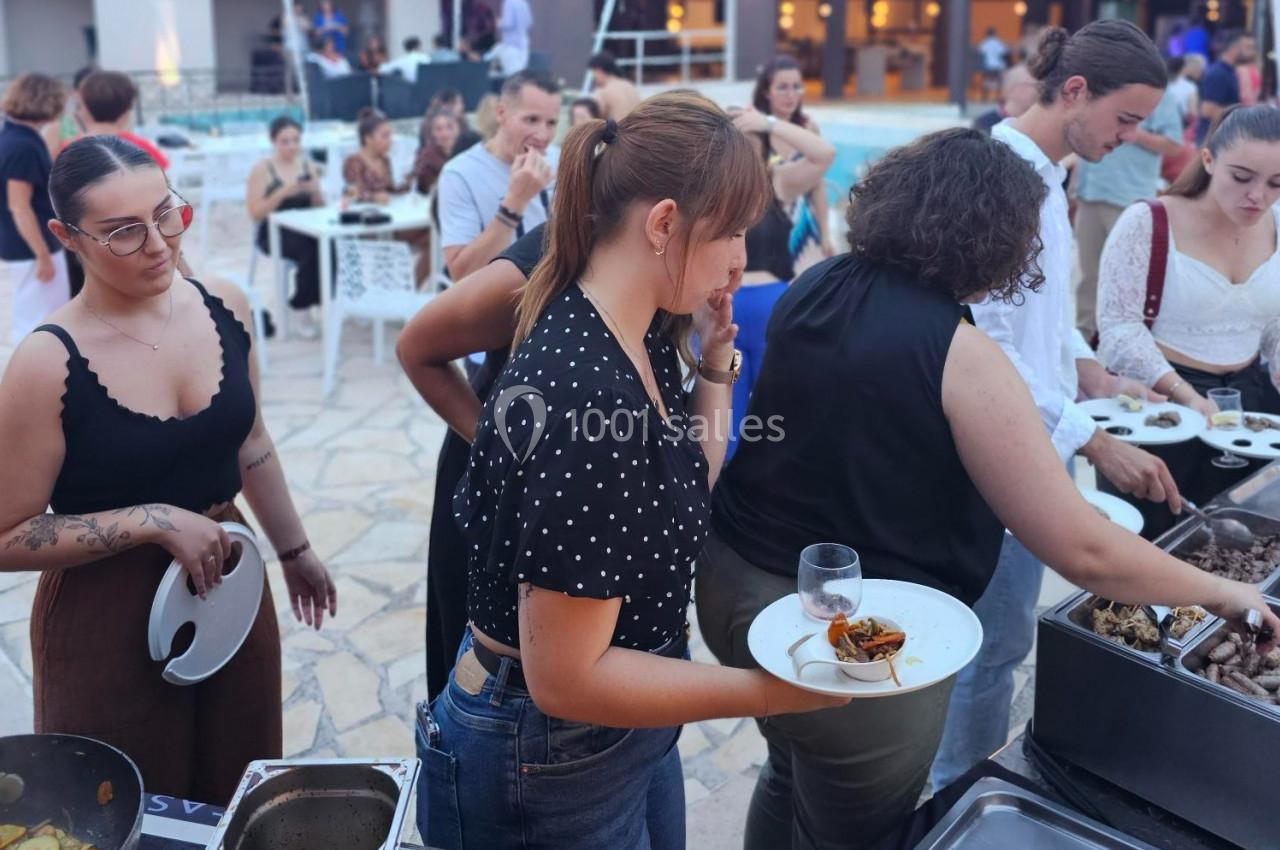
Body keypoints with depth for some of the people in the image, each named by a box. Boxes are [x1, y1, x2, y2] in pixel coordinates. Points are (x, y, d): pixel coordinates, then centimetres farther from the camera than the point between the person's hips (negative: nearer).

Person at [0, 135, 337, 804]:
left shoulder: (223, 307, -4)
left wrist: (293, 550, 18)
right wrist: (152, 521, -21)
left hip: (233, 591, 5)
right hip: (108, 622, -4)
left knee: (245, 803, 19)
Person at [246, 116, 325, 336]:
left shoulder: (308, 166, 11)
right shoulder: (262, 169, -1)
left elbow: (320, 208, 10)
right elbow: (256, 213, -8)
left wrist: (315, 190, -11)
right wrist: (282, 193, -19)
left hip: (306, 229, 3)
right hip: (274, 233, -3)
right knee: (312, 248, -35)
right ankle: (303, 313, -21)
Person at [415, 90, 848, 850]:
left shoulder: (644, 343, -3)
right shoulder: (583, 393, -31)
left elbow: (684, 501, 10)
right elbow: (566, 677, -28)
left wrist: (716, 361, 1)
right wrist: (775, 691, -27)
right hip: (548, 767, -8)